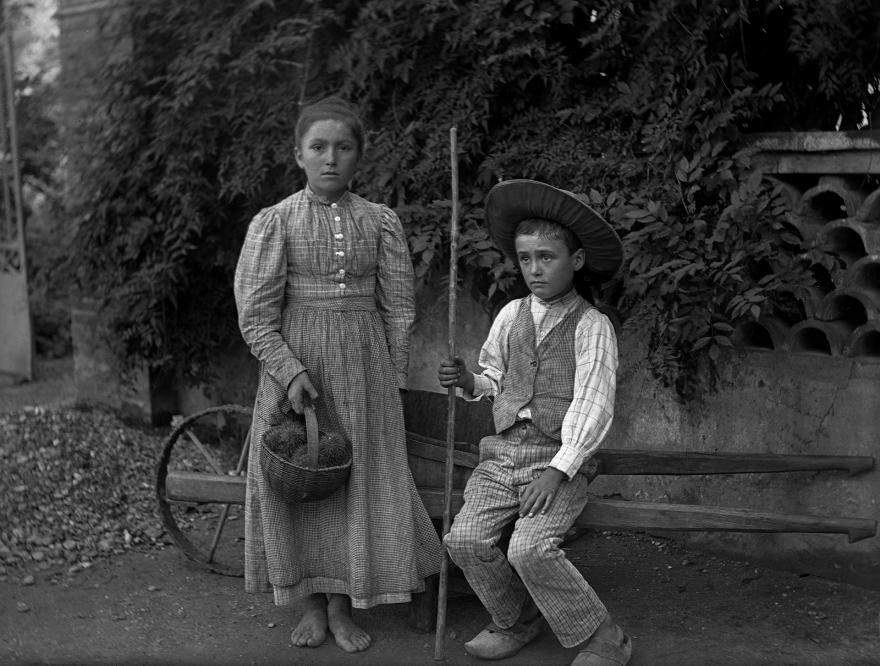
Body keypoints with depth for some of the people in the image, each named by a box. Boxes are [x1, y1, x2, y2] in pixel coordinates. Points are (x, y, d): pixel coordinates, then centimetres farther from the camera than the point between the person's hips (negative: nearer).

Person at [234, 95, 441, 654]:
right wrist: (289, 371, -17)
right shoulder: (274, 221, -4)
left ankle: (343, 606, 20)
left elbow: (398, 307, 4)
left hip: (364, 369, 1)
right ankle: (312, 604, 24)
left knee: (361, 481, 4)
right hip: (295, 364, -1)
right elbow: (256, 312, -7)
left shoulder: (381, 222, 2)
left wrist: (394, 381, 2)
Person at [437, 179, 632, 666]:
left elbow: (593, 406, -11)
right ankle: (516, 622, 14)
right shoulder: (511, 316, 10)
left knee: (531, 549, -24)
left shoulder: (592, 326, -5)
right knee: (466, 540, -12)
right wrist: (468, 382, 0)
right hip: (503, 452, 5)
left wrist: (558, 470, -20)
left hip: (561, 457, -5)